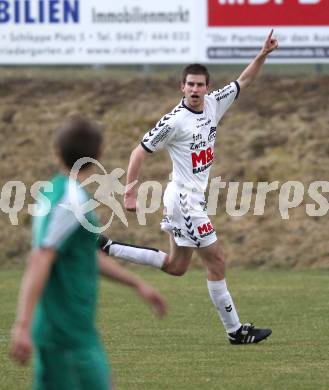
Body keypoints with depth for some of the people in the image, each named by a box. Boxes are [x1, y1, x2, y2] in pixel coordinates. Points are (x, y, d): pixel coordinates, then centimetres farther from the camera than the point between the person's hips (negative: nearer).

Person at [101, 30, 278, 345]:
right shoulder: (174, 121, -18)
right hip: (185, 198, -9)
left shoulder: (214, 104, 3)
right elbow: (140, 151, -12)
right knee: (216, 262, -3)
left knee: (176, 266, 16)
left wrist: (263, 54, 3)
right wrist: (129, 193, -15)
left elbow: (243, 81, 16)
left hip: (194, 198, 9)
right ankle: (235, 330, 5)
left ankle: (107, 248, 20)